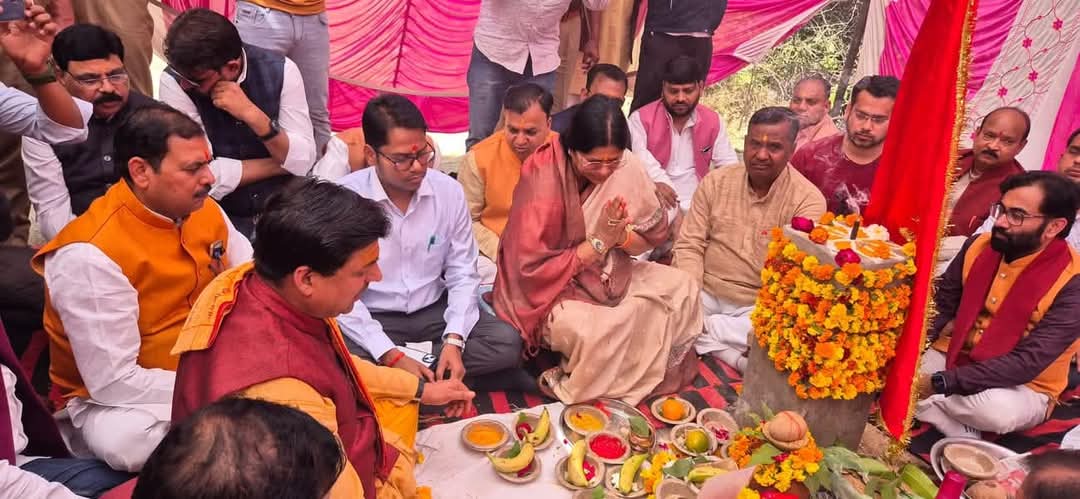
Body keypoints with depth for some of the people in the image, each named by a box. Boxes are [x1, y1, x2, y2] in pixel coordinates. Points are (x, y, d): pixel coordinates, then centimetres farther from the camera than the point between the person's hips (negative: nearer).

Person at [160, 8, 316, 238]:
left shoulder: (281, 70, -10)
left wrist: (252, 114, -25)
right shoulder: (174, 81, -13)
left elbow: (303, 161, -12)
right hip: (219, 216, -1)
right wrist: (280, 164, -12)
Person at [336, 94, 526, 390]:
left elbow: (462, 273, -1)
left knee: (507, 343, -18)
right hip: (372, 318, -3)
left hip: (435, 311, 3)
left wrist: (454, 340, -17)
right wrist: (391, 356, -24)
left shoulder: (449, 191, -5)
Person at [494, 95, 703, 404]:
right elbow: (533, 269, -24)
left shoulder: (624, 167, -10)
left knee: (682, 290, -3)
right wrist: (598, 242, -25)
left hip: (608, 276, 7)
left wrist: (621, 236, -22)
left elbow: (653, 234, 1)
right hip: (550, 287, -6)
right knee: (591, 332, -35)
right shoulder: (543, 178, -25)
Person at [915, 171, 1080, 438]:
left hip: (1023, 387, -4)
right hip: (952, 357, 4)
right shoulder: (979, 246, -5)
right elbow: (940, 303, 8)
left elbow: (1027, 363, -27)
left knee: (996, 409, -38)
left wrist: (939, 383, -31)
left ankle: (917, 405, -13)